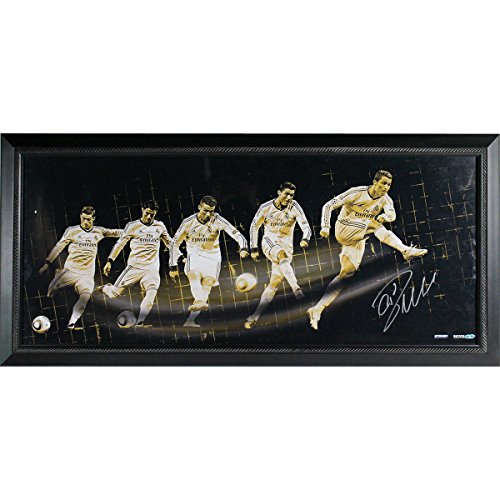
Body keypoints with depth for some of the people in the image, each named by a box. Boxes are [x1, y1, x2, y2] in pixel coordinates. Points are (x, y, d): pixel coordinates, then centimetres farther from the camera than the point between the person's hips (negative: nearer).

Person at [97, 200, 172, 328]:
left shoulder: (160, 226, 10)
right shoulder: (133, 226, 2)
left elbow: (170, 243, 22)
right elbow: (120, 244, 4)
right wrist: (109, 261, -2)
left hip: (152, 269, 2)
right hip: (134, 266, -2)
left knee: (151, 293, -23)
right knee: (116, 292, -6)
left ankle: (139, 323, -19)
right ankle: (104, 288, 29)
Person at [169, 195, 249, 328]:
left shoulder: (217, 220, -11)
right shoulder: (189, 222, -9)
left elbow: (235, 233, -17)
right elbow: (175, 243, -1)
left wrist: (243, 247, -37)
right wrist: (173, 267, -1)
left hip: (212, 256, 0)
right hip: (194, 256, 0)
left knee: (207, 284, -16)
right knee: (194, 276, -30)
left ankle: (190, 320, -18)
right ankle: (200, 302, -56)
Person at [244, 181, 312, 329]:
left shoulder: (294, 207, -9)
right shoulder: (266, 207, -7)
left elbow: (306, 226, -16)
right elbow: (254, 226, 6)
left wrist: (305, 239, -38)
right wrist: (253, 248, 4)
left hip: (286, 246, 1)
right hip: (270, 241, -1)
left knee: (274, 283, -3)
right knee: (282, 255, -37)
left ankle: (255, 316, 3)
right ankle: (296, 288, -48)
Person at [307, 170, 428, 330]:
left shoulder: (385, 199, 1)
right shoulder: (356, 192, -13)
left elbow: (392, 214, -20)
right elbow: (329, 206, -11)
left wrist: (385, 216, -43)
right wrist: (325, 227, -20)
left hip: (358, 238, 5)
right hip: (344, 230, -5)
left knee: (348, 272, -3)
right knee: (373, 223, -26)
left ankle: (317, 310, -4)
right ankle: (406, 250, -38)